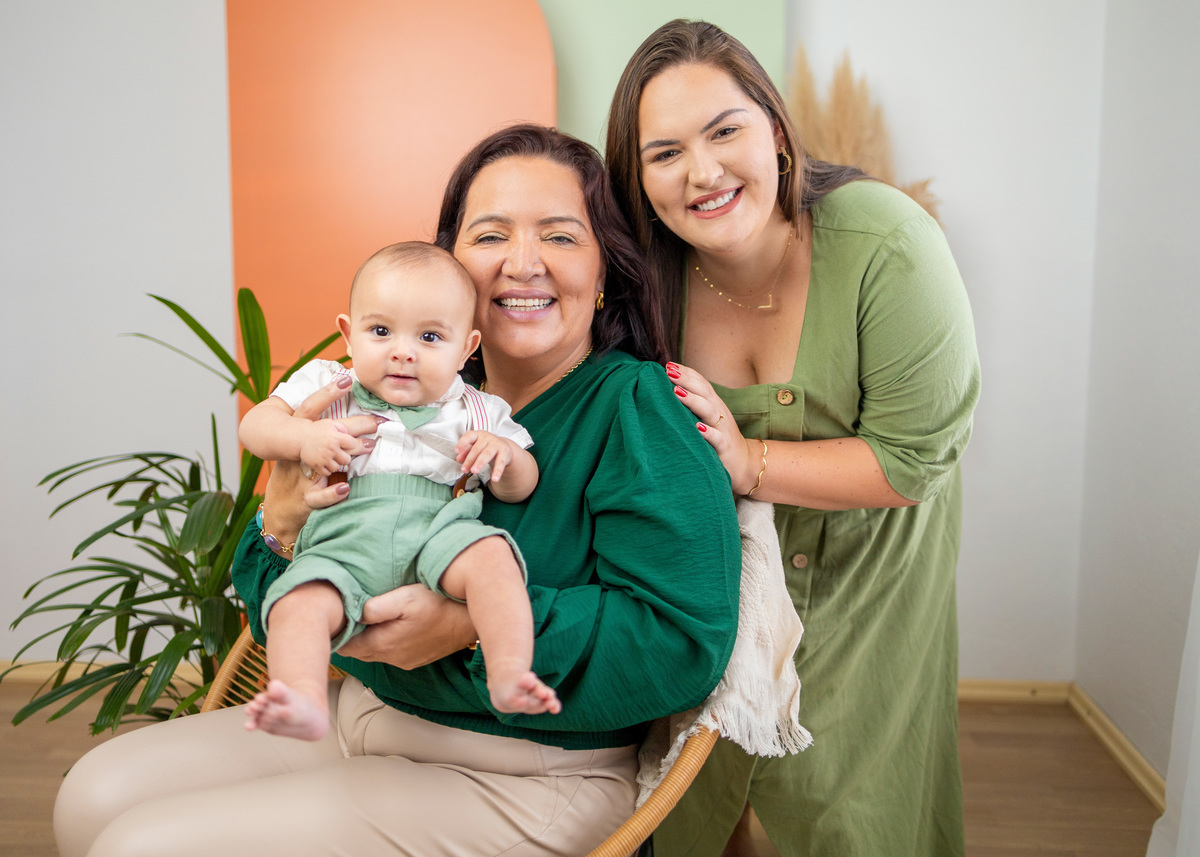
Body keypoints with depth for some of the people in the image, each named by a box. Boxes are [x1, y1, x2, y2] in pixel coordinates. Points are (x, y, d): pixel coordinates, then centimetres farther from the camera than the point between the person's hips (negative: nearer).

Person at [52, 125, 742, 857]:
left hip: (525, 781, -6)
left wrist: (475, 626, -29)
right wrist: (282, 522, -17)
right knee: (97, 793, 5)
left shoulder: (639, 408, -16)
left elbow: (685, 643, -24)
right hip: (363, 710, 7)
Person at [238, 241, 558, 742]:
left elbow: (520, 489, 18)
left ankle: (509, 675, -37)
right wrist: (303, 436, -10)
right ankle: (305, 704, -39)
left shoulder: (474, 413, 16)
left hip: (437, 529, 0)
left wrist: (505, 453, -6)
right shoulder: (325, 388, 16)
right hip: (342, 542, 1)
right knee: (298, 601, -29)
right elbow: (254, 426, 11)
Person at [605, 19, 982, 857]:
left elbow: (916, 457, -25)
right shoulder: (654, 273, -17)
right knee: (694, 789, 16)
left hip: (867, 562, -2)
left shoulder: (885, 245, -29)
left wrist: (750, 464, -30)